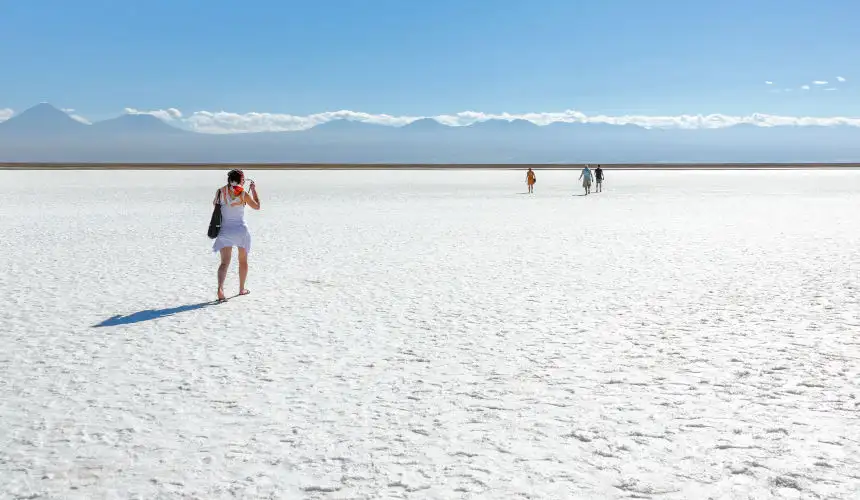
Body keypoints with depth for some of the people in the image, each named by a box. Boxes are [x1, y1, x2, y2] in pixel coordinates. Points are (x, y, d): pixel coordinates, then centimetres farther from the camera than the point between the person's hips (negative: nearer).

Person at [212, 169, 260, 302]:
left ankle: (220, 287, -26)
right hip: (241, 230, -2)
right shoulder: (243, 193, -9)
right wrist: (254, 190, 14)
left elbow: (215, 204, 20)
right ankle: (242, 289, 30)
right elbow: (257, 206, 5)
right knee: (243, 261, 18)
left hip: (225, 230, 2)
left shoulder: (220, 191, 0)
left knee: (224, 262, -3)